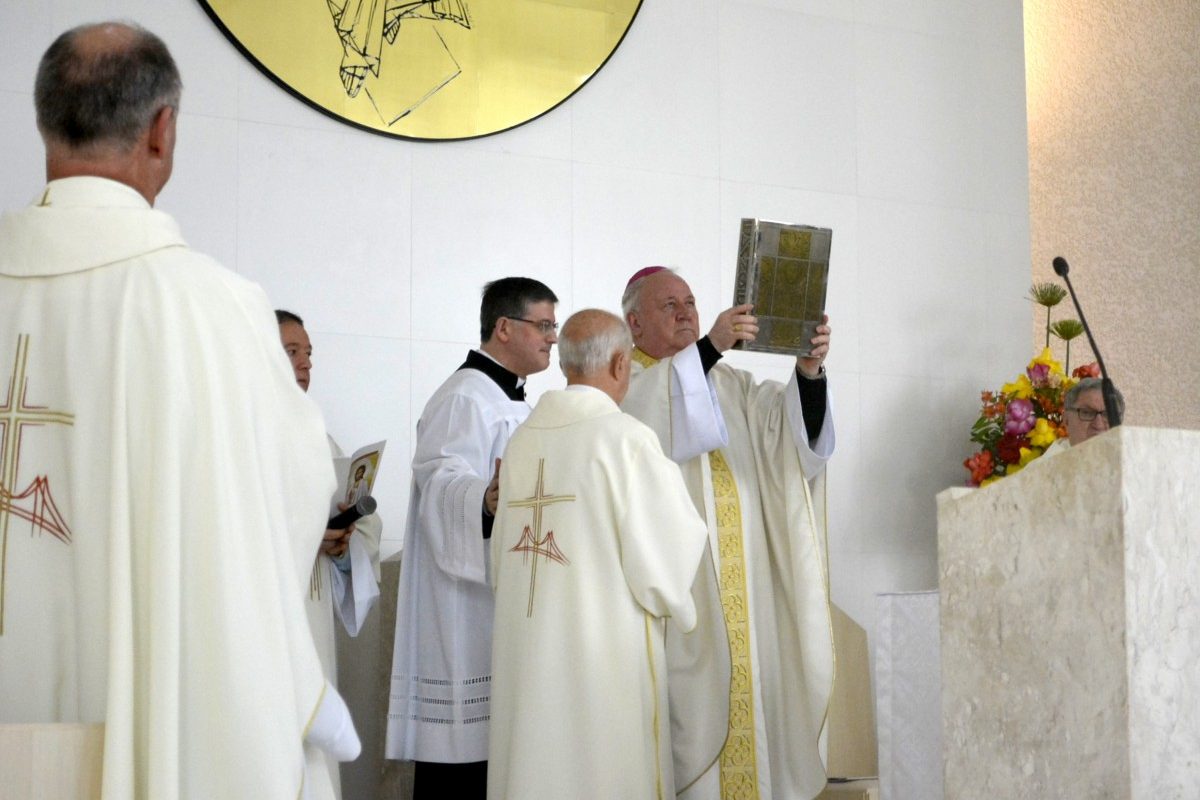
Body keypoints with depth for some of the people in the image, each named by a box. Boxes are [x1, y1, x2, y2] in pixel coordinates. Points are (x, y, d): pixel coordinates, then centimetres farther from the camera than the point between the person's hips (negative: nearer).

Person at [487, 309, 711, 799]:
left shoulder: (522, 438, 5)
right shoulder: (626, 438, -12)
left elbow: (502, 557, 8)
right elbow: (667, 553, -12)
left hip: (526, 660, 6)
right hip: (605, 656, -6)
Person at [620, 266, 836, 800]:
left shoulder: (728, 383, 21)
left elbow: (789, 426, 3)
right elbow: (644, 418, -20)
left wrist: (809, 373, -17)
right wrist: (708, 347, -28)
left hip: (739, 586, 5)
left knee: (747, 689, 2)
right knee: (687, 701, -9)